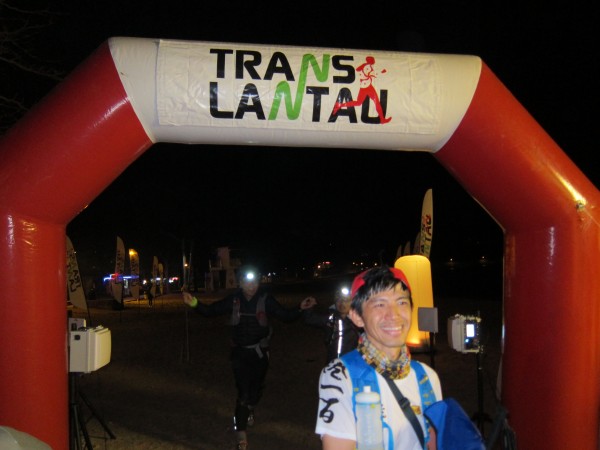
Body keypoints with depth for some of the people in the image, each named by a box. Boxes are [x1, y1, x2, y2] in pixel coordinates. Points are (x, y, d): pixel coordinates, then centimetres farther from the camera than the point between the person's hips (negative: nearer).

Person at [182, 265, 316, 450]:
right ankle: (241, 432, 0)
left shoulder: (266, 300, -12)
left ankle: (249, 410, 52)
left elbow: (285, 315, -12)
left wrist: (300, 308, -28)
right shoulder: (233, 300, -9)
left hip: (259, 352, 1)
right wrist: (195, 304, -20)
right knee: (243, 391, -10)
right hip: (239, 352, -1)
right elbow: (211, 310, -5)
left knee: (256, 387, 19)